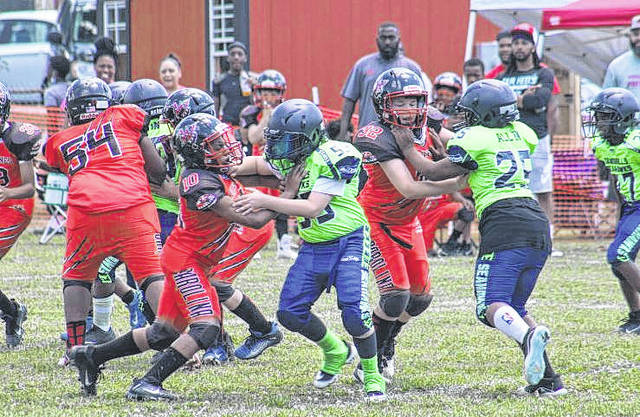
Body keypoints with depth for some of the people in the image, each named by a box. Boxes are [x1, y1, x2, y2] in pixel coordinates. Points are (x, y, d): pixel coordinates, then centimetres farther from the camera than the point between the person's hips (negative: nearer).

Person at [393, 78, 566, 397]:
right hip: (539, 224, 7)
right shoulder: (521, 133, 18)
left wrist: (408, 149, 25)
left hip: (504, 223, -7)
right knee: (514, 306, 16)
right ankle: (547, 379, 5)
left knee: (492, 306, -11)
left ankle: (529, 336, -43)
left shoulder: (474, 140, -1)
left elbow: (434, 173, 8)